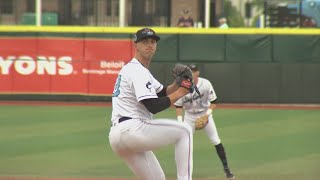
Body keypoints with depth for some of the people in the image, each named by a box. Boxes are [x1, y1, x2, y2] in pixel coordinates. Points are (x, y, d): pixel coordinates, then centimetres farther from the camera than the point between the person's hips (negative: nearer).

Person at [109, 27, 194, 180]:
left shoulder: (134, 69, 24)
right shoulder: (138, 72, -9)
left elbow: (161, 93, 26)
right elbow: (154, 107, -19)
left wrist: (177, 84, 7)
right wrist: (179, 93, -10)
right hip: (132, 129, -10)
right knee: (184, 131, -2)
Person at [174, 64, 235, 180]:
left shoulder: (205, 84, -20)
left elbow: (214, 102, -13)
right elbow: (178, 106, -9)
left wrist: (208, 113, -29)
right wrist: (179, 120, -22)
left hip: (205, 114, -1)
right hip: (189, 116, 1)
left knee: (216, 141, -4)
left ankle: (226, 168, 6)